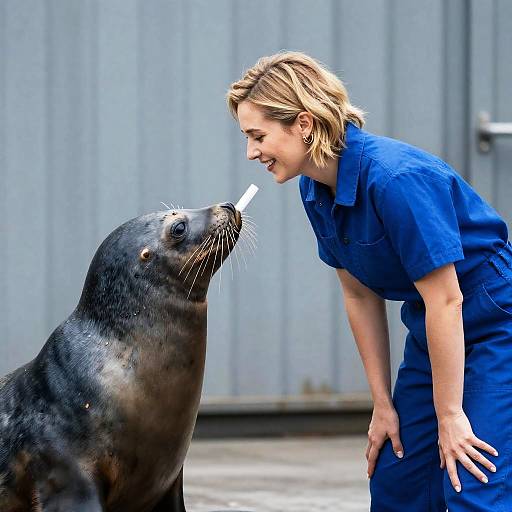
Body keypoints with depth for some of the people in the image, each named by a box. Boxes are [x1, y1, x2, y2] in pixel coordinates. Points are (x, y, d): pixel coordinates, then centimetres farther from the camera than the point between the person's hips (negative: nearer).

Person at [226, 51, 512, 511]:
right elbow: (361, 295, 5)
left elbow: (445, 300, -24)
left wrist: (449, 416, -19)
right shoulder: (316, 190, -3)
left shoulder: (397, 178, -28)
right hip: (429, 335, 8)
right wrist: (383, 404, 6)